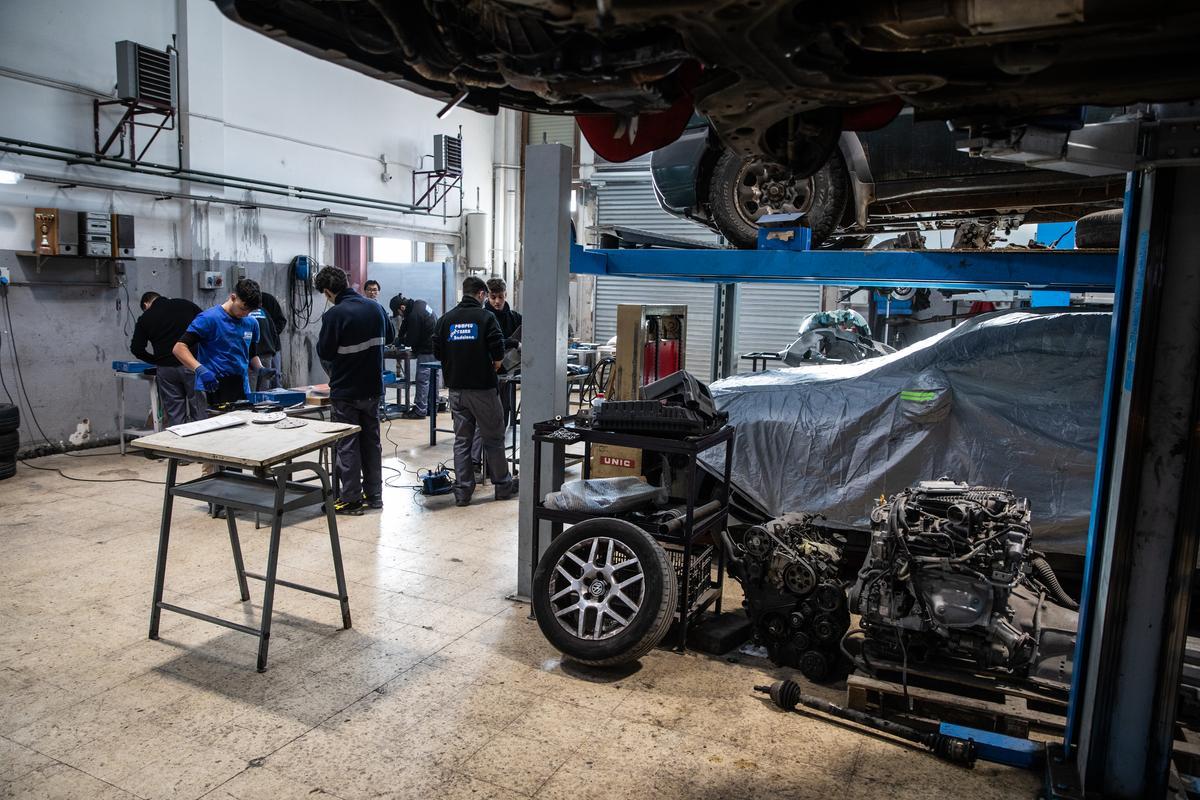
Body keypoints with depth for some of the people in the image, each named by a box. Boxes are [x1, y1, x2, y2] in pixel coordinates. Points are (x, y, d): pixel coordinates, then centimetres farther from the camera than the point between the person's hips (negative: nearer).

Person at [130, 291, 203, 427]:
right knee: (198, 412, 2)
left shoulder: (145, 318, 9)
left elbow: (137, 349, 7)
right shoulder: (185, 304, 8)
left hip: (166, 369, 1)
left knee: (174, 416, 6)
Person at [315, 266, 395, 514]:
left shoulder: (335, 315, -19)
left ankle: (350, 499, 8)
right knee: (372, 441, 14)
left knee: (347, 445, 3)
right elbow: (390, 336, 16)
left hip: (345, 391, -6)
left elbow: (324, 353, -11)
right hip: (373, 388, 6)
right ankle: (374, 495, 20)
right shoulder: (375, 307, 1)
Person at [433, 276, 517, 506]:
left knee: (461, 440, 10)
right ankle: (502, 485, 17)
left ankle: (462, 491, 11)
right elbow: (498, 350, -15)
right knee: (494, 438, 8)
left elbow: (437, 352, 4)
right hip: (482, 387, -4)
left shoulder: (446, 318, 6)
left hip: (456, 388, 4)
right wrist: (495, 365, 5)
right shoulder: (486, 317, -7)